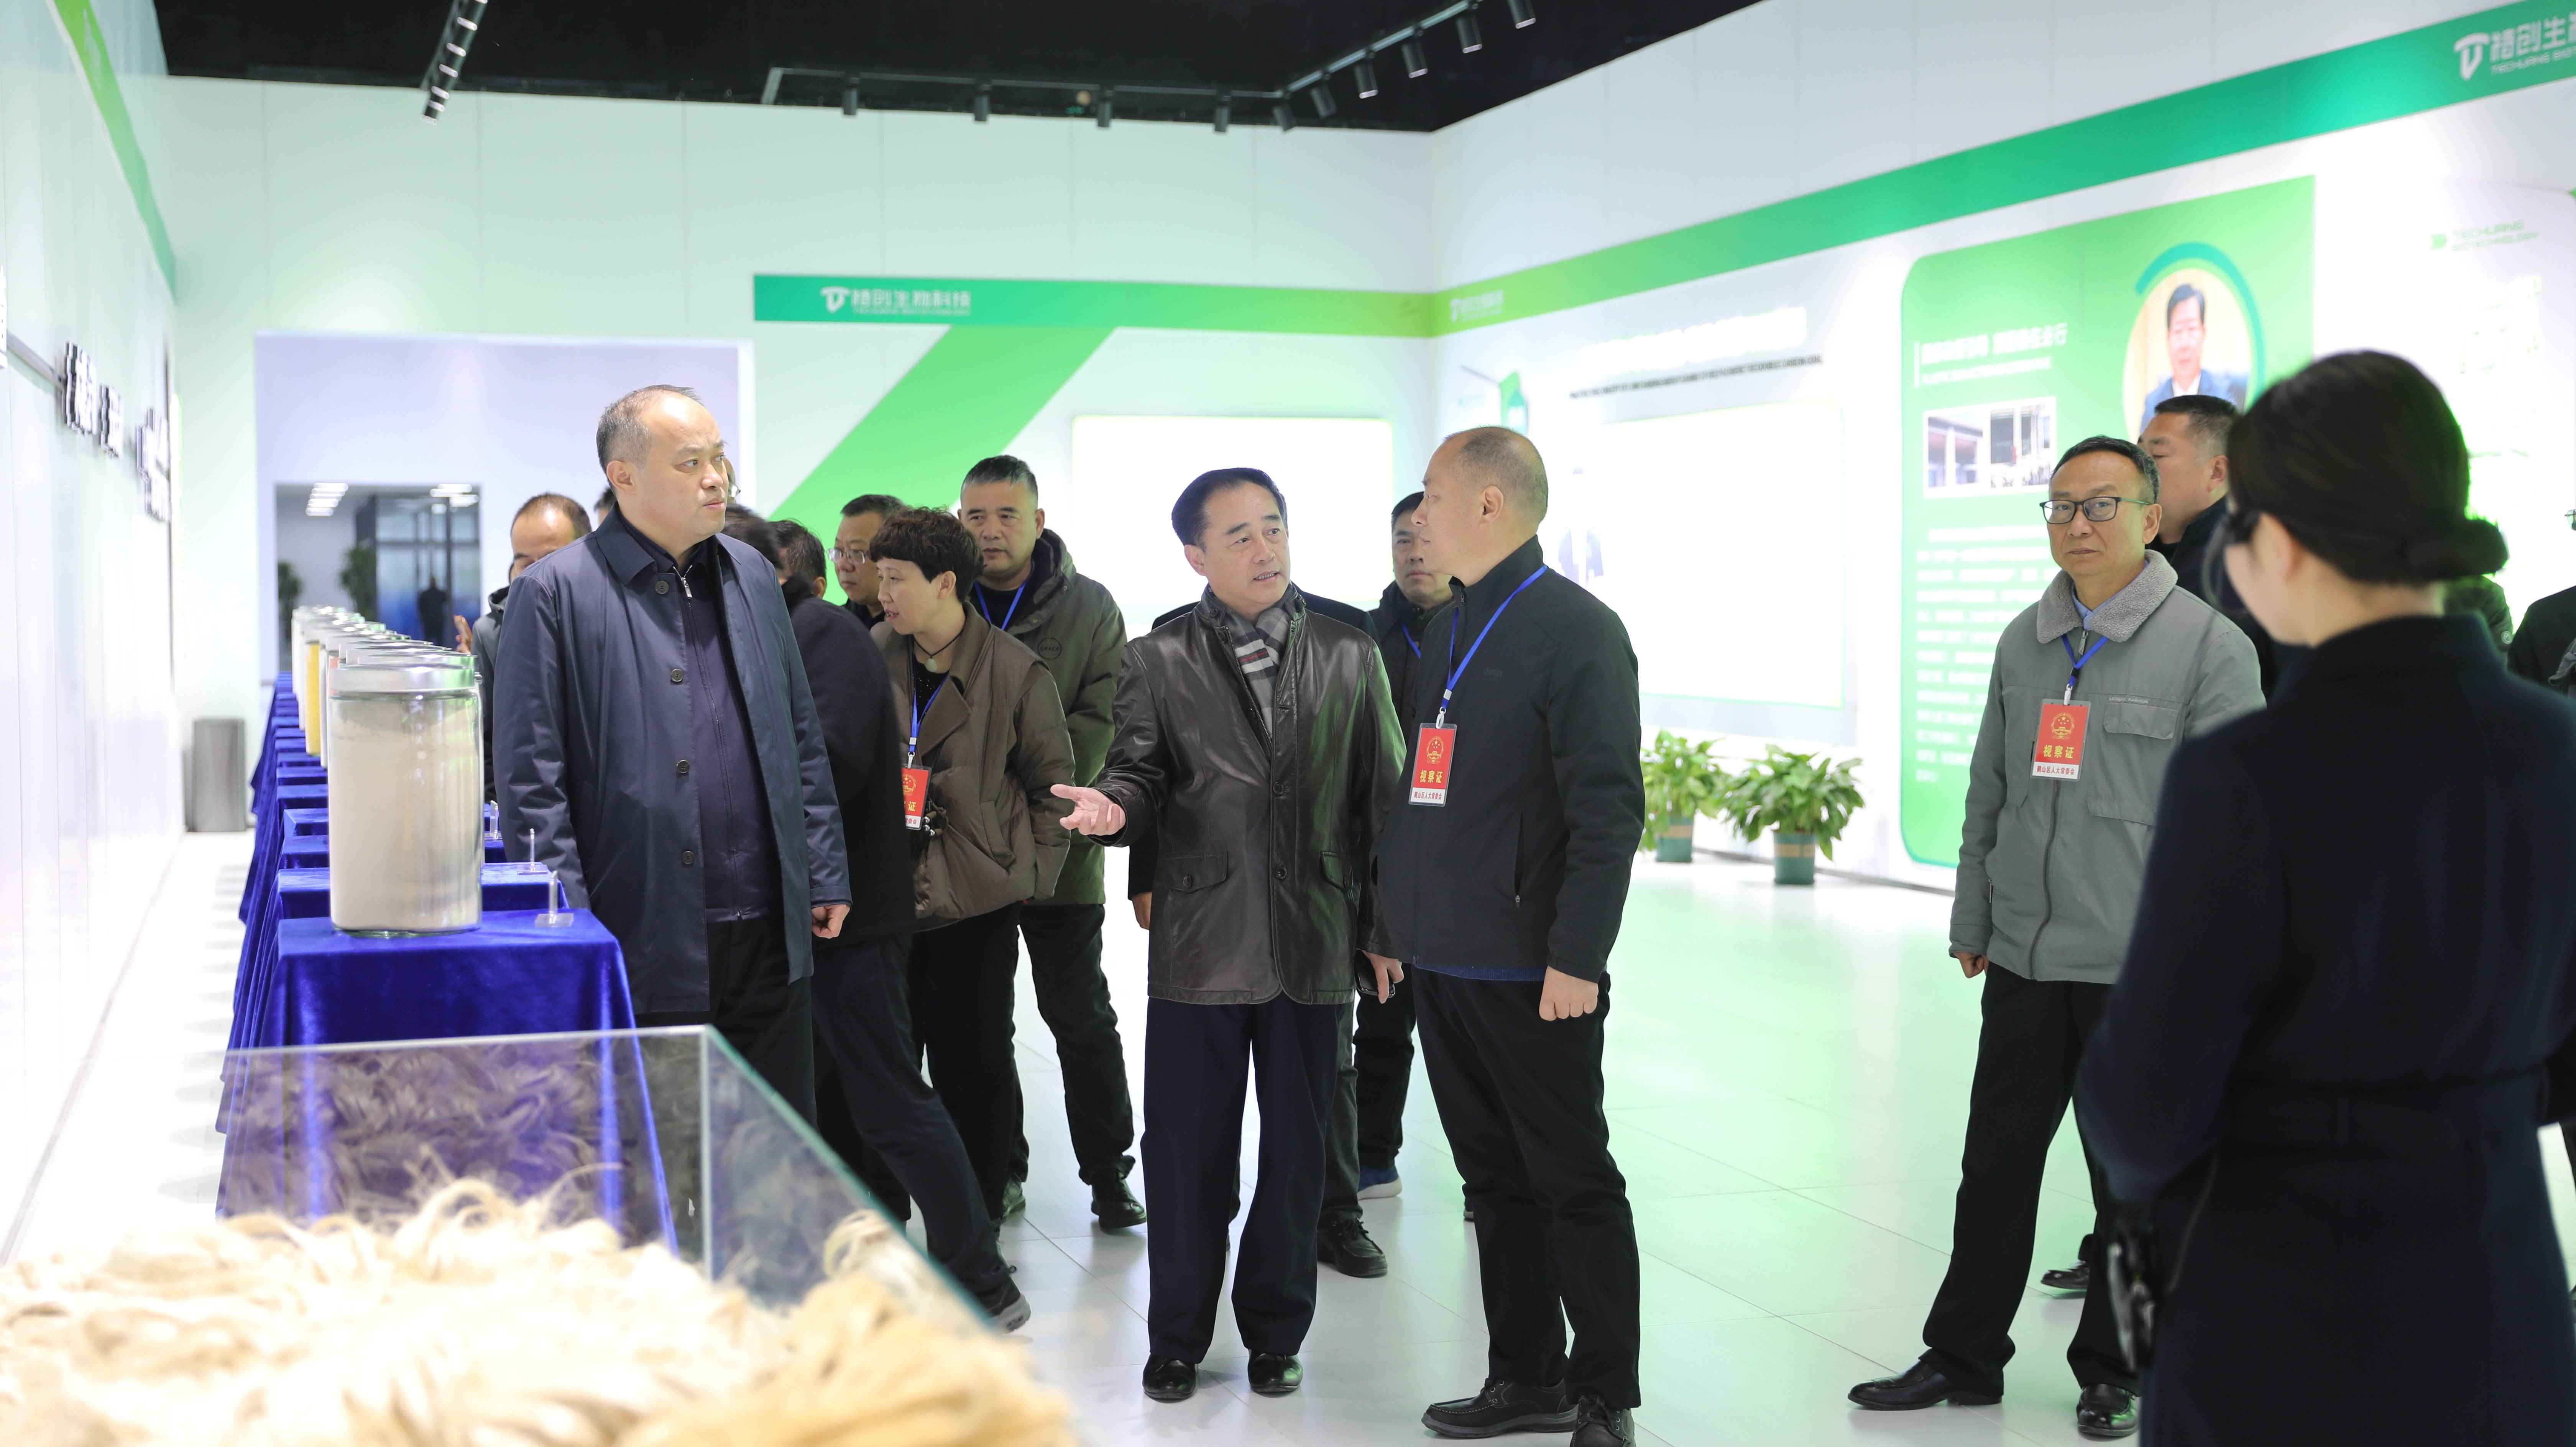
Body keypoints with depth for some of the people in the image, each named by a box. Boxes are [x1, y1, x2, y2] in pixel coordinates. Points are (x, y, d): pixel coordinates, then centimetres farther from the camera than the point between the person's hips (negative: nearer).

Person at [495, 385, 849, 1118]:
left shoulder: (753, 575, 12)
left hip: (769, 932, 5)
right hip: (647, 942, -5)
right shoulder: (553, 594, -6)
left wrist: (825, 876, 12)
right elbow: (530, 778, -8)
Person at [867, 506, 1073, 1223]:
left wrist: (1034, 873, -1)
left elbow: (1053, 781, 4)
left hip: (978, 895, -3)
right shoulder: (873, 655, 4)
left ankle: (979, 1221, 16)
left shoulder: (1015, 670, -6)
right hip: (886, 892, 3)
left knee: (974, 1065, 3)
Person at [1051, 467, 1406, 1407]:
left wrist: (1385, 926, 5)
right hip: (1198, 946, -1)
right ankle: (1177, 1338, 21)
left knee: (1296, 1151, 9)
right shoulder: (1158, 661, 4)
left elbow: (1381, 800, 7)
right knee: (1187, 1149, 5)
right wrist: (1113, 802, -22)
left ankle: (1275, 1334, 25)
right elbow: (1142, 769, 2)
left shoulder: (1349, 658, 6)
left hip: (1313, 945, 1)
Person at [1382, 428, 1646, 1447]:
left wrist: (1576, 958, -20)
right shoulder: (1444, 630, 15)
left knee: (1573, 1183, 2)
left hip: (1530, 972, -8)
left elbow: (1608, 811, -17)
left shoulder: (1576, 630, -11)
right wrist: (1397, 920, 19)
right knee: (1494, 1178, 14)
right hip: (1442, 962, 8)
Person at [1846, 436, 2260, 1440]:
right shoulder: (2024, 642, 10)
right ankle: (1963, 1357, 22)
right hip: (2023, 961, 5)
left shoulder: (2208, 644, -6)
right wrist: (1973, 923, 15)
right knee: (1995, 1164, 10)